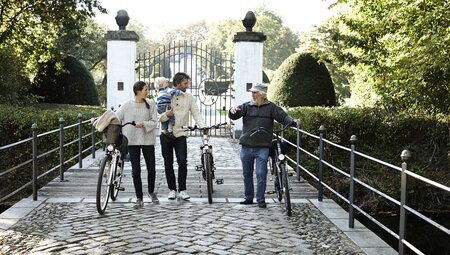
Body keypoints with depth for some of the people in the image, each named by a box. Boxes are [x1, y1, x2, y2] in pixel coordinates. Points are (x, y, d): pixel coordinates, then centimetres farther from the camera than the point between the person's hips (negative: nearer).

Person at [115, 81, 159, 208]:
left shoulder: (150, 104, 1)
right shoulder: (127, 105, -1)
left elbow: (154, 121, -2)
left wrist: (144, 124, -19)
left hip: (147, 139, 1)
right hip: (132, 140, -1)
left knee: (151, 168, 6)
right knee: (136, 170, 0)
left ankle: (151, 191, 33)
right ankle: (139, 198, 9)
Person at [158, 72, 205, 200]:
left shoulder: (189, 97, 5)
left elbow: (196, 113, -1)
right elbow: (158, 117, -3)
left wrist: (203, 127, -18)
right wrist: (166, 115, -26)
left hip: (180, 134, 0)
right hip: (166, 134, 0)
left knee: (182, 161, -13)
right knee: (168, 163, 5)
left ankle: (182, 190, -3)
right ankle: (172, 189, 17)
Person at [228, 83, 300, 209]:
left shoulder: (271, 107, 2)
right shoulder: (247, 106, 6)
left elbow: (282, 116, -6)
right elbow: (234, 116, -3)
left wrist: (292, 121, -25)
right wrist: (232, 111, -27)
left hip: (262, 147, -3)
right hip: (246, 146, 3)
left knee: (261, 173, -7)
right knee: (247, 174, 11)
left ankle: (261, 199, 5)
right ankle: (248, 198, 24)